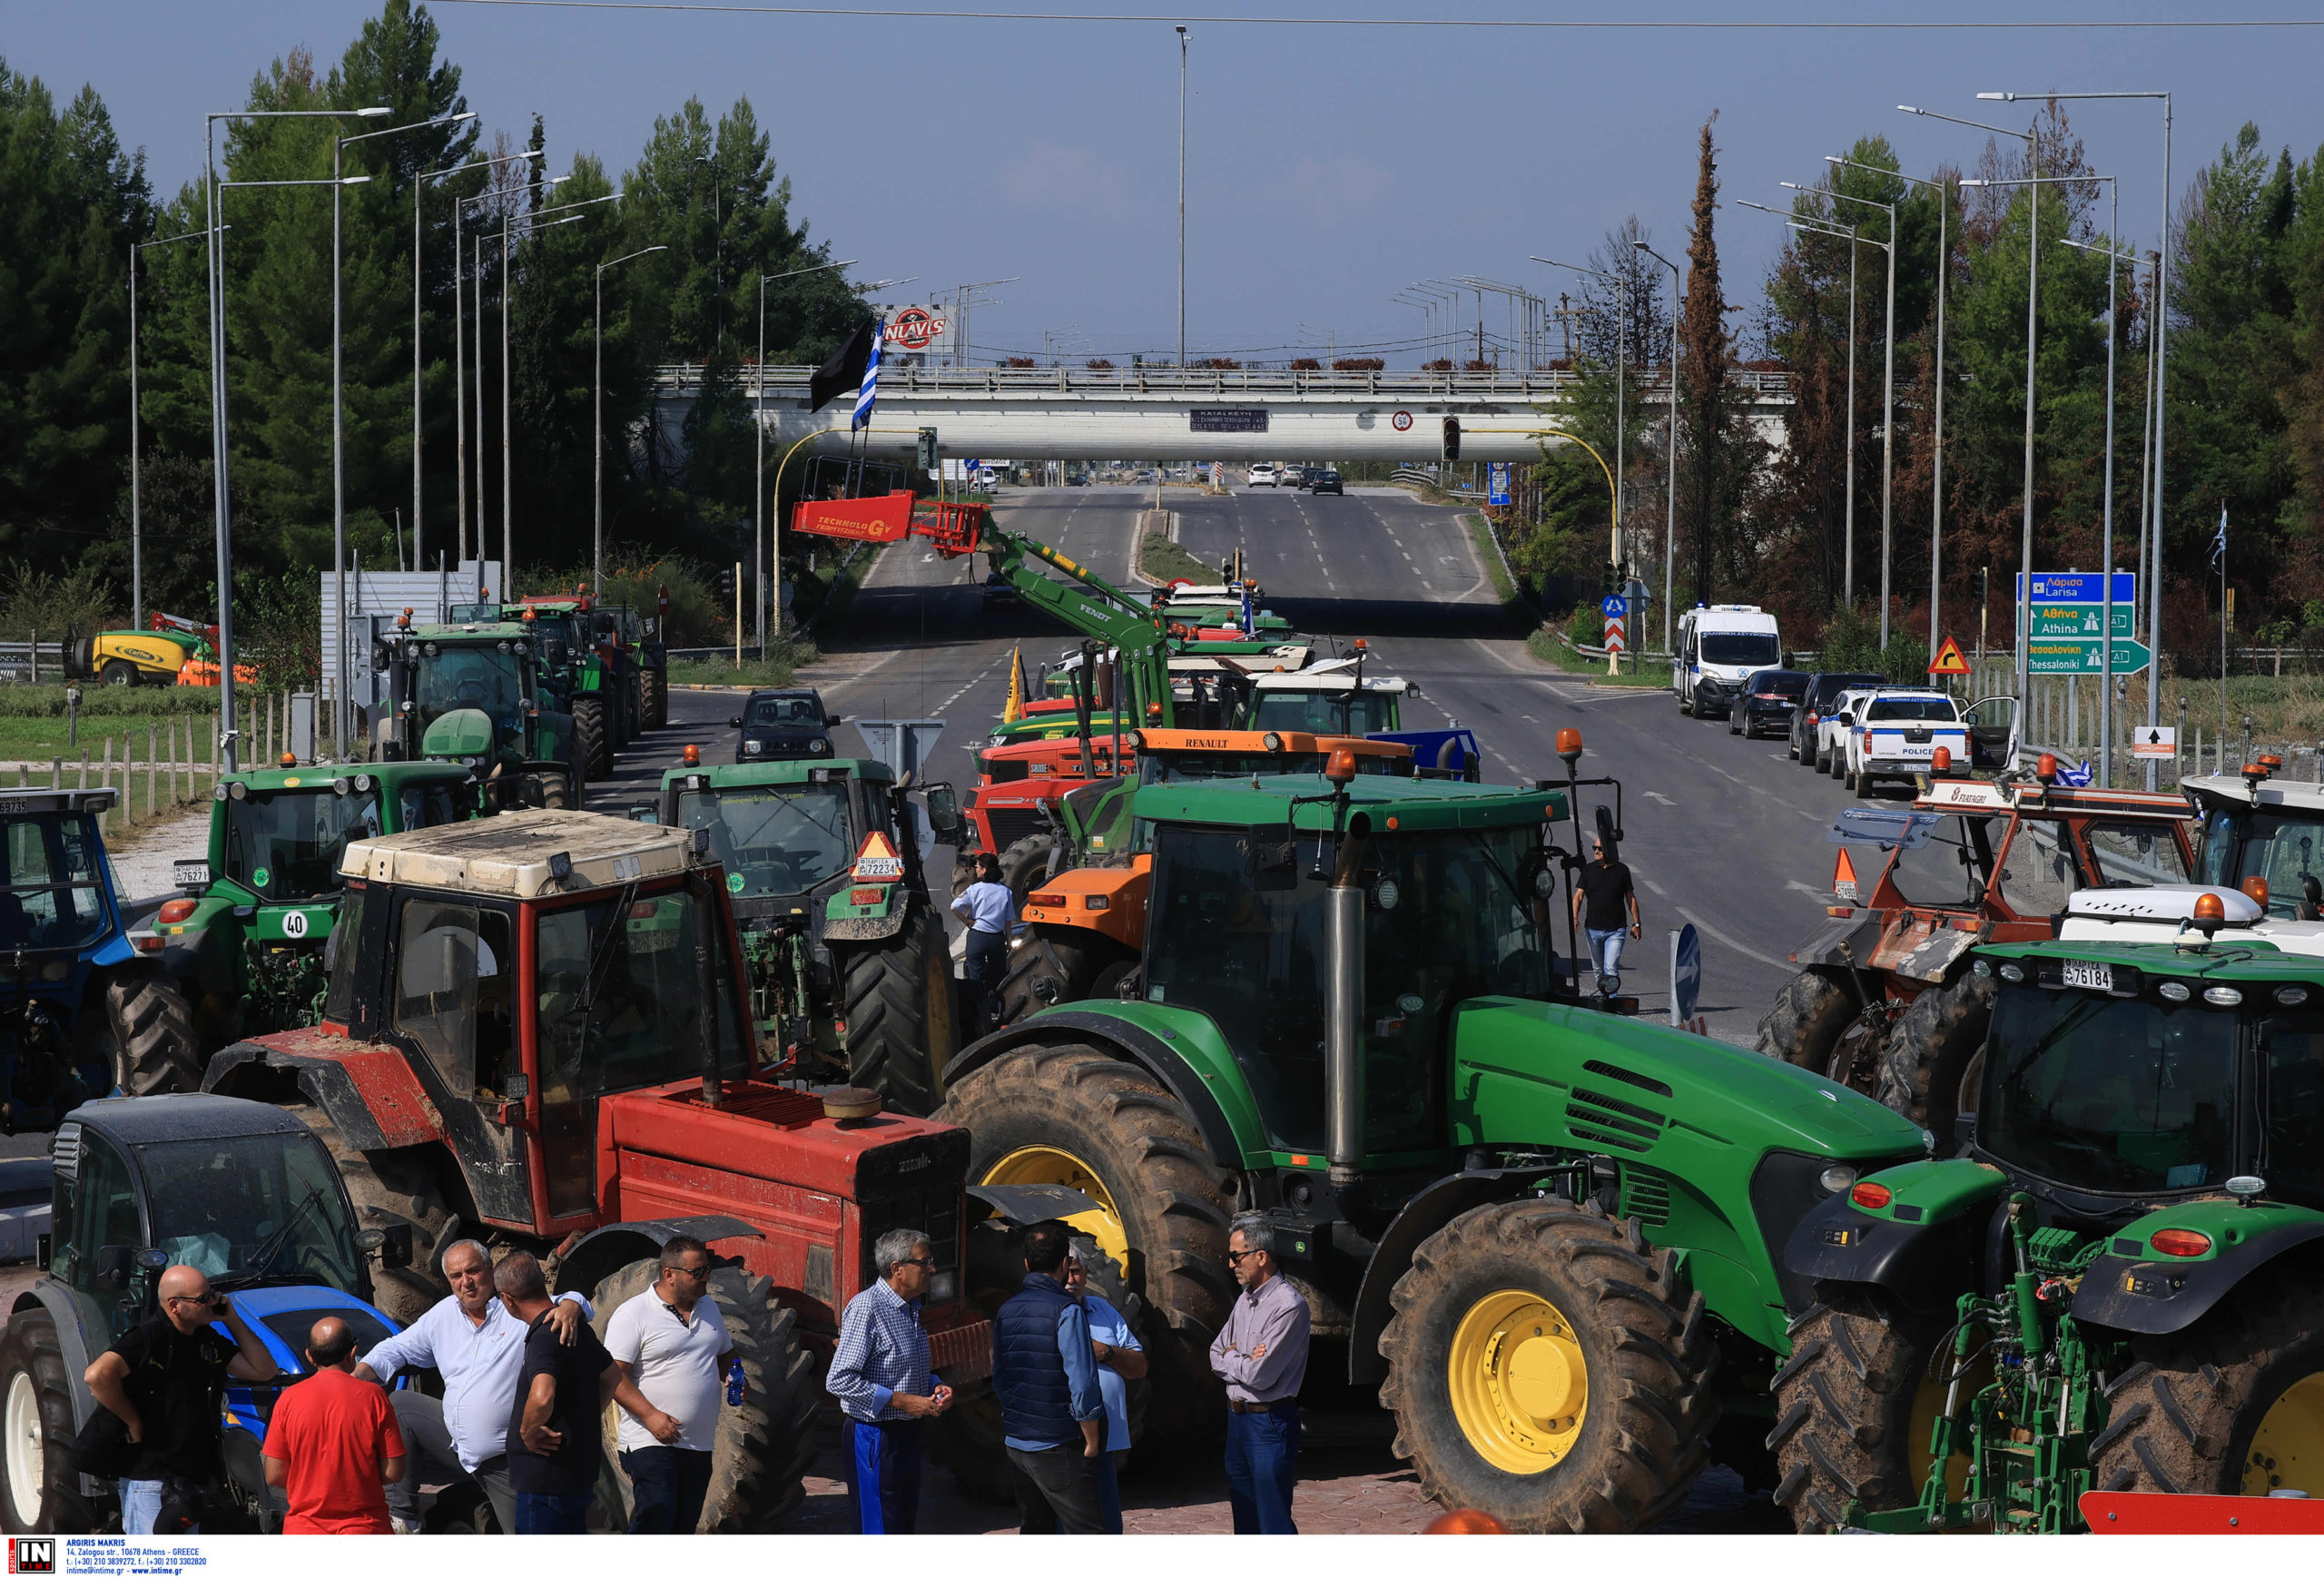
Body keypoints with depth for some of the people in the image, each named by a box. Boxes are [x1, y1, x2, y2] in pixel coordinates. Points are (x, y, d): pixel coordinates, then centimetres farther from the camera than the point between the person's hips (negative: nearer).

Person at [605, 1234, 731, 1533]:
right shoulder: (633, 1315, -9)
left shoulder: (709, 1307, 14)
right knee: (655, 1520, -18)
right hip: (651, 1442, -7)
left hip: (700, 1444, 7)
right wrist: (650, 1416, -23)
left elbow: (725, 1354, 28)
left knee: (685, 1526, 10)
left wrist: (731, 1378, 5)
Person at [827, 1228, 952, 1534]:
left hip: (905, 1436, 9)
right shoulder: (866, 1308, -17)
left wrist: (935, 1386, 3)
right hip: (873, 1437, -9)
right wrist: (901, 1400, -22)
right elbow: (838, 1380, -23)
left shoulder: (910, 1308, 13)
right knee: (880, 1531, -7)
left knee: (904, 1529, 13)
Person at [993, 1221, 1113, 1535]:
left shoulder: (1006, 1312, 8)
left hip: (1016, 1445, 7)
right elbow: (1082, 1383, -18)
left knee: (1035, 1532, 13)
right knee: (1089, 1534, -6)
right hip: (1059, 1446, -7)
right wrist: (1091, 1440, -8)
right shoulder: (1067, 1311, -14)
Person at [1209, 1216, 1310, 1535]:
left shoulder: (1289, 1305, -17)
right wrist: (1242, 1361, -9)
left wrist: (1230, 1358, -2)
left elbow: (1260, 1375, -21)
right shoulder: (1245, 1299, 11)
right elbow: (1216, 1357, 12)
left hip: (1270, 1422, -9)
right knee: (1245, 1517, 16)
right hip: (1238, 1417, 9)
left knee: (1273, 1521, -8)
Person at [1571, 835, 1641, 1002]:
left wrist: (1636, 924, 8)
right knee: (1598, 970, 12)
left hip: (1615, 931, -2)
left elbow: (1631, 898, 9)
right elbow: (1578, 895, -1)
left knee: (1611, 969, -14)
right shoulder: (1588, 870, 4)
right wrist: (1575, 917, -18)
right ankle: (1602, 998, 25)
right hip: (1593, 929, 2)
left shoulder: (1622, 870, 2)